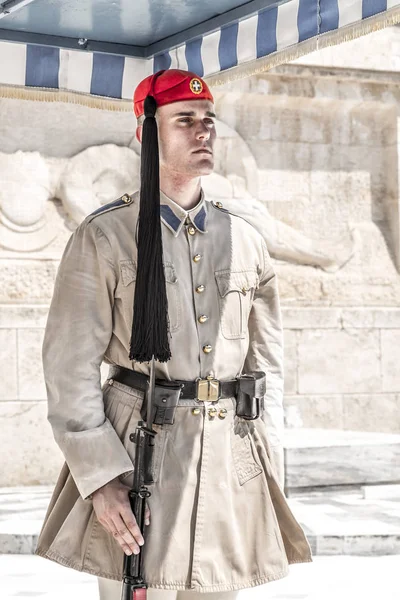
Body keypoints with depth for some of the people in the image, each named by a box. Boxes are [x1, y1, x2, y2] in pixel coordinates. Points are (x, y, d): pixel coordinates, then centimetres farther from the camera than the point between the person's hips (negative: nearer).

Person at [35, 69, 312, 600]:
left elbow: (268, 366, 13)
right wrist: (100, 479, -13)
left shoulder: (246, 241, 10)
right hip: (138, 458, -4)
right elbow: (70, 371, -7)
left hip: (232, 462, 4)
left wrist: (270, 473, 6)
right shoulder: (105, 237, -4)